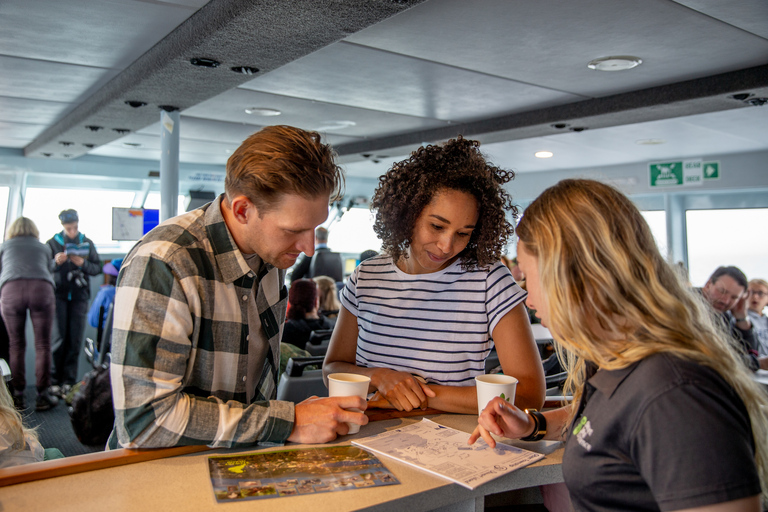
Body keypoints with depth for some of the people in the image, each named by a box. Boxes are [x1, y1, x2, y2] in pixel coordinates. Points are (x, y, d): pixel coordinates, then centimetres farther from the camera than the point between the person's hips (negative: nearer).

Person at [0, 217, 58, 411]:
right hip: (41, 288, 0)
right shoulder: (43, 247, 28)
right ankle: (42, 395, 6)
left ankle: (17, 395, 11)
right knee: (42, 345, 4)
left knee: (16, 345, 10)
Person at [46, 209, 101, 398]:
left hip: (79, 295, 1)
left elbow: (98, 268, 6)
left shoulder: (87, 243, 9)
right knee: (60, 337, -6)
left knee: (75, 339, -1)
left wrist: (83, 264, -13)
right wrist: (55, 262, -21)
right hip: (59, 294, -1)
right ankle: (55, 380, 3)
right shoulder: (53, 242, 4)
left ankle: (69, 381, 5)